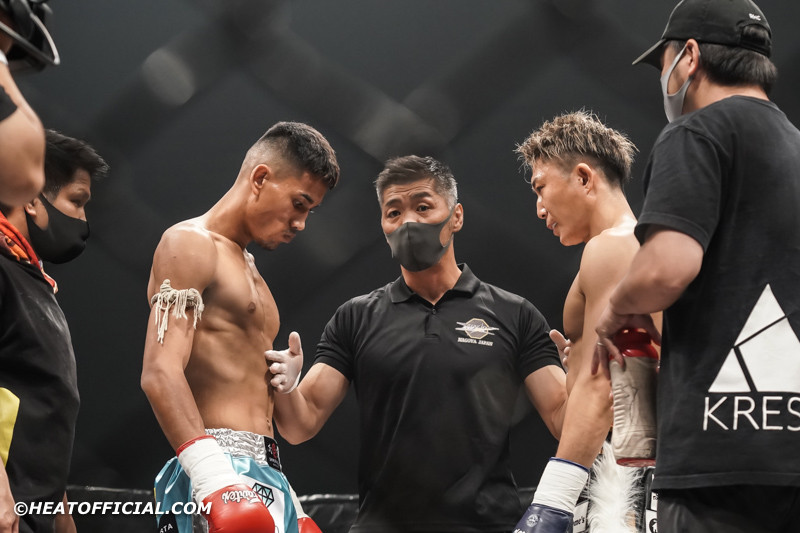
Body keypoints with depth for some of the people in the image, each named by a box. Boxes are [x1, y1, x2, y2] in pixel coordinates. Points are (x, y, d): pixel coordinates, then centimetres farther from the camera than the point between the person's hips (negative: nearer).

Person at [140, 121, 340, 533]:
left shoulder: (246, 265, 25)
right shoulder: (190, 244, -4)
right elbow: (160, 372, -17)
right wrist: (212, 477, -29)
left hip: (261, 471, 9)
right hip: (221, 471, -9)